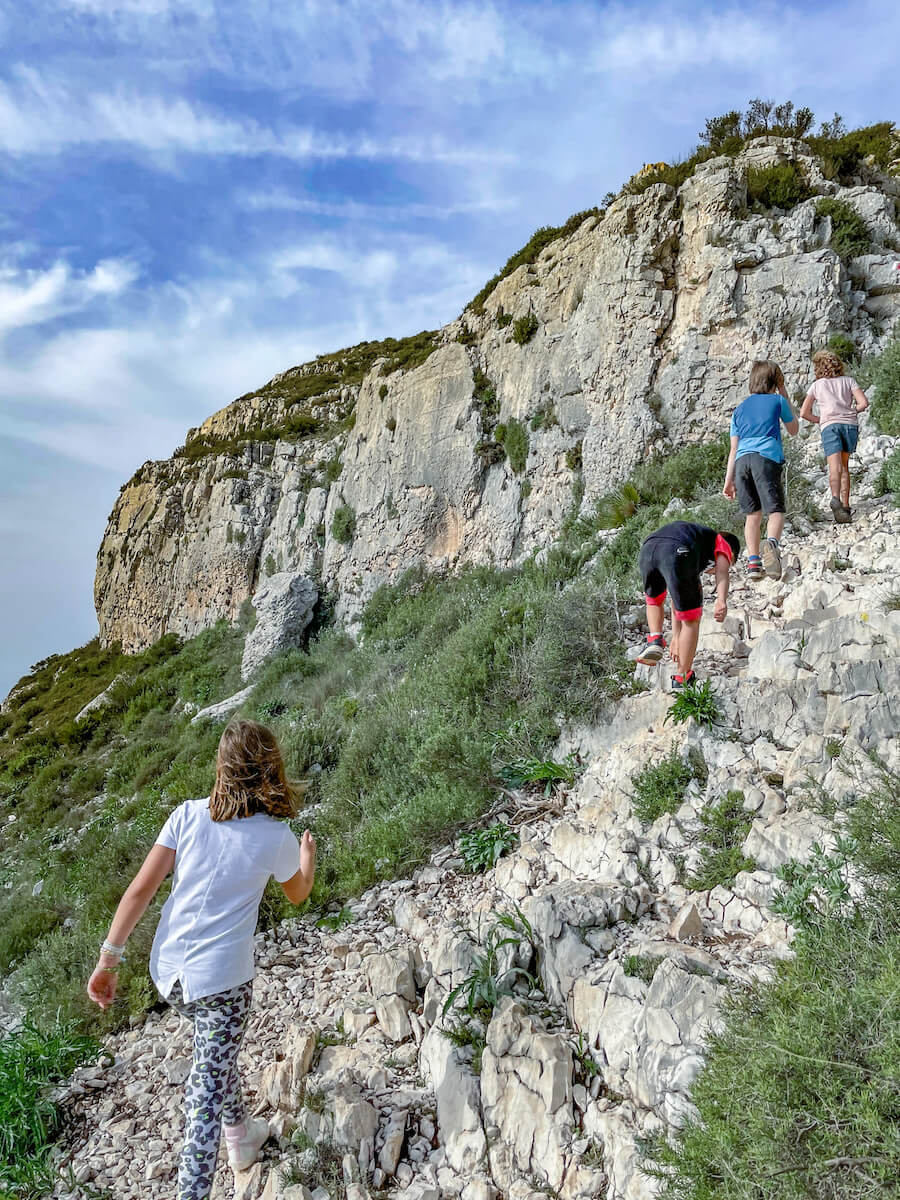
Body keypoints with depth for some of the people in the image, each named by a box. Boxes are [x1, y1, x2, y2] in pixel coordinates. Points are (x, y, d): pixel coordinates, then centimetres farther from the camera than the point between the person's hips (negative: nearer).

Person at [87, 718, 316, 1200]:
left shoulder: (188, 815, -7)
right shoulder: (276, 836, -11)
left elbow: (140, 890, -8)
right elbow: (298, 894, 9)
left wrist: (108, 959, 1)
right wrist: (307, 855, 29)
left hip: (167, 971, 5)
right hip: (221, 979, -5)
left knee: (215, 1055, 30)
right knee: (208, 1086, 12)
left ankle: (240, 1133, 50)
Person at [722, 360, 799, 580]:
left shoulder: (740, 408, 25)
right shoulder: (777, 400, 15)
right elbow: (794, 429, 32)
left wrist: (728, 480, 21)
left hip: (742, 461, 4)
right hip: (767, 457, -4)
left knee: (752, 513, 8)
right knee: (775, 509, -10)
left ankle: (753, 562, 0)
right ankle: (772, 542, -39)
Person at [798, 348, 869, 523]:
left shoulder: (817, 385, 15)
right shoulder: (848, 380, 15)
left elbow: (804, 413, 10)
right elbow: (864, 403, 3)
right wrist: (852, 411, 22)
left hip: (829, 426, -2)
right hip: (850, 424, 2)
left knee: (835, 467, -17)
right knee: (844, 466, 17)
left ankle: (836, 498, -43)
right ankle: (845, 505, 12)